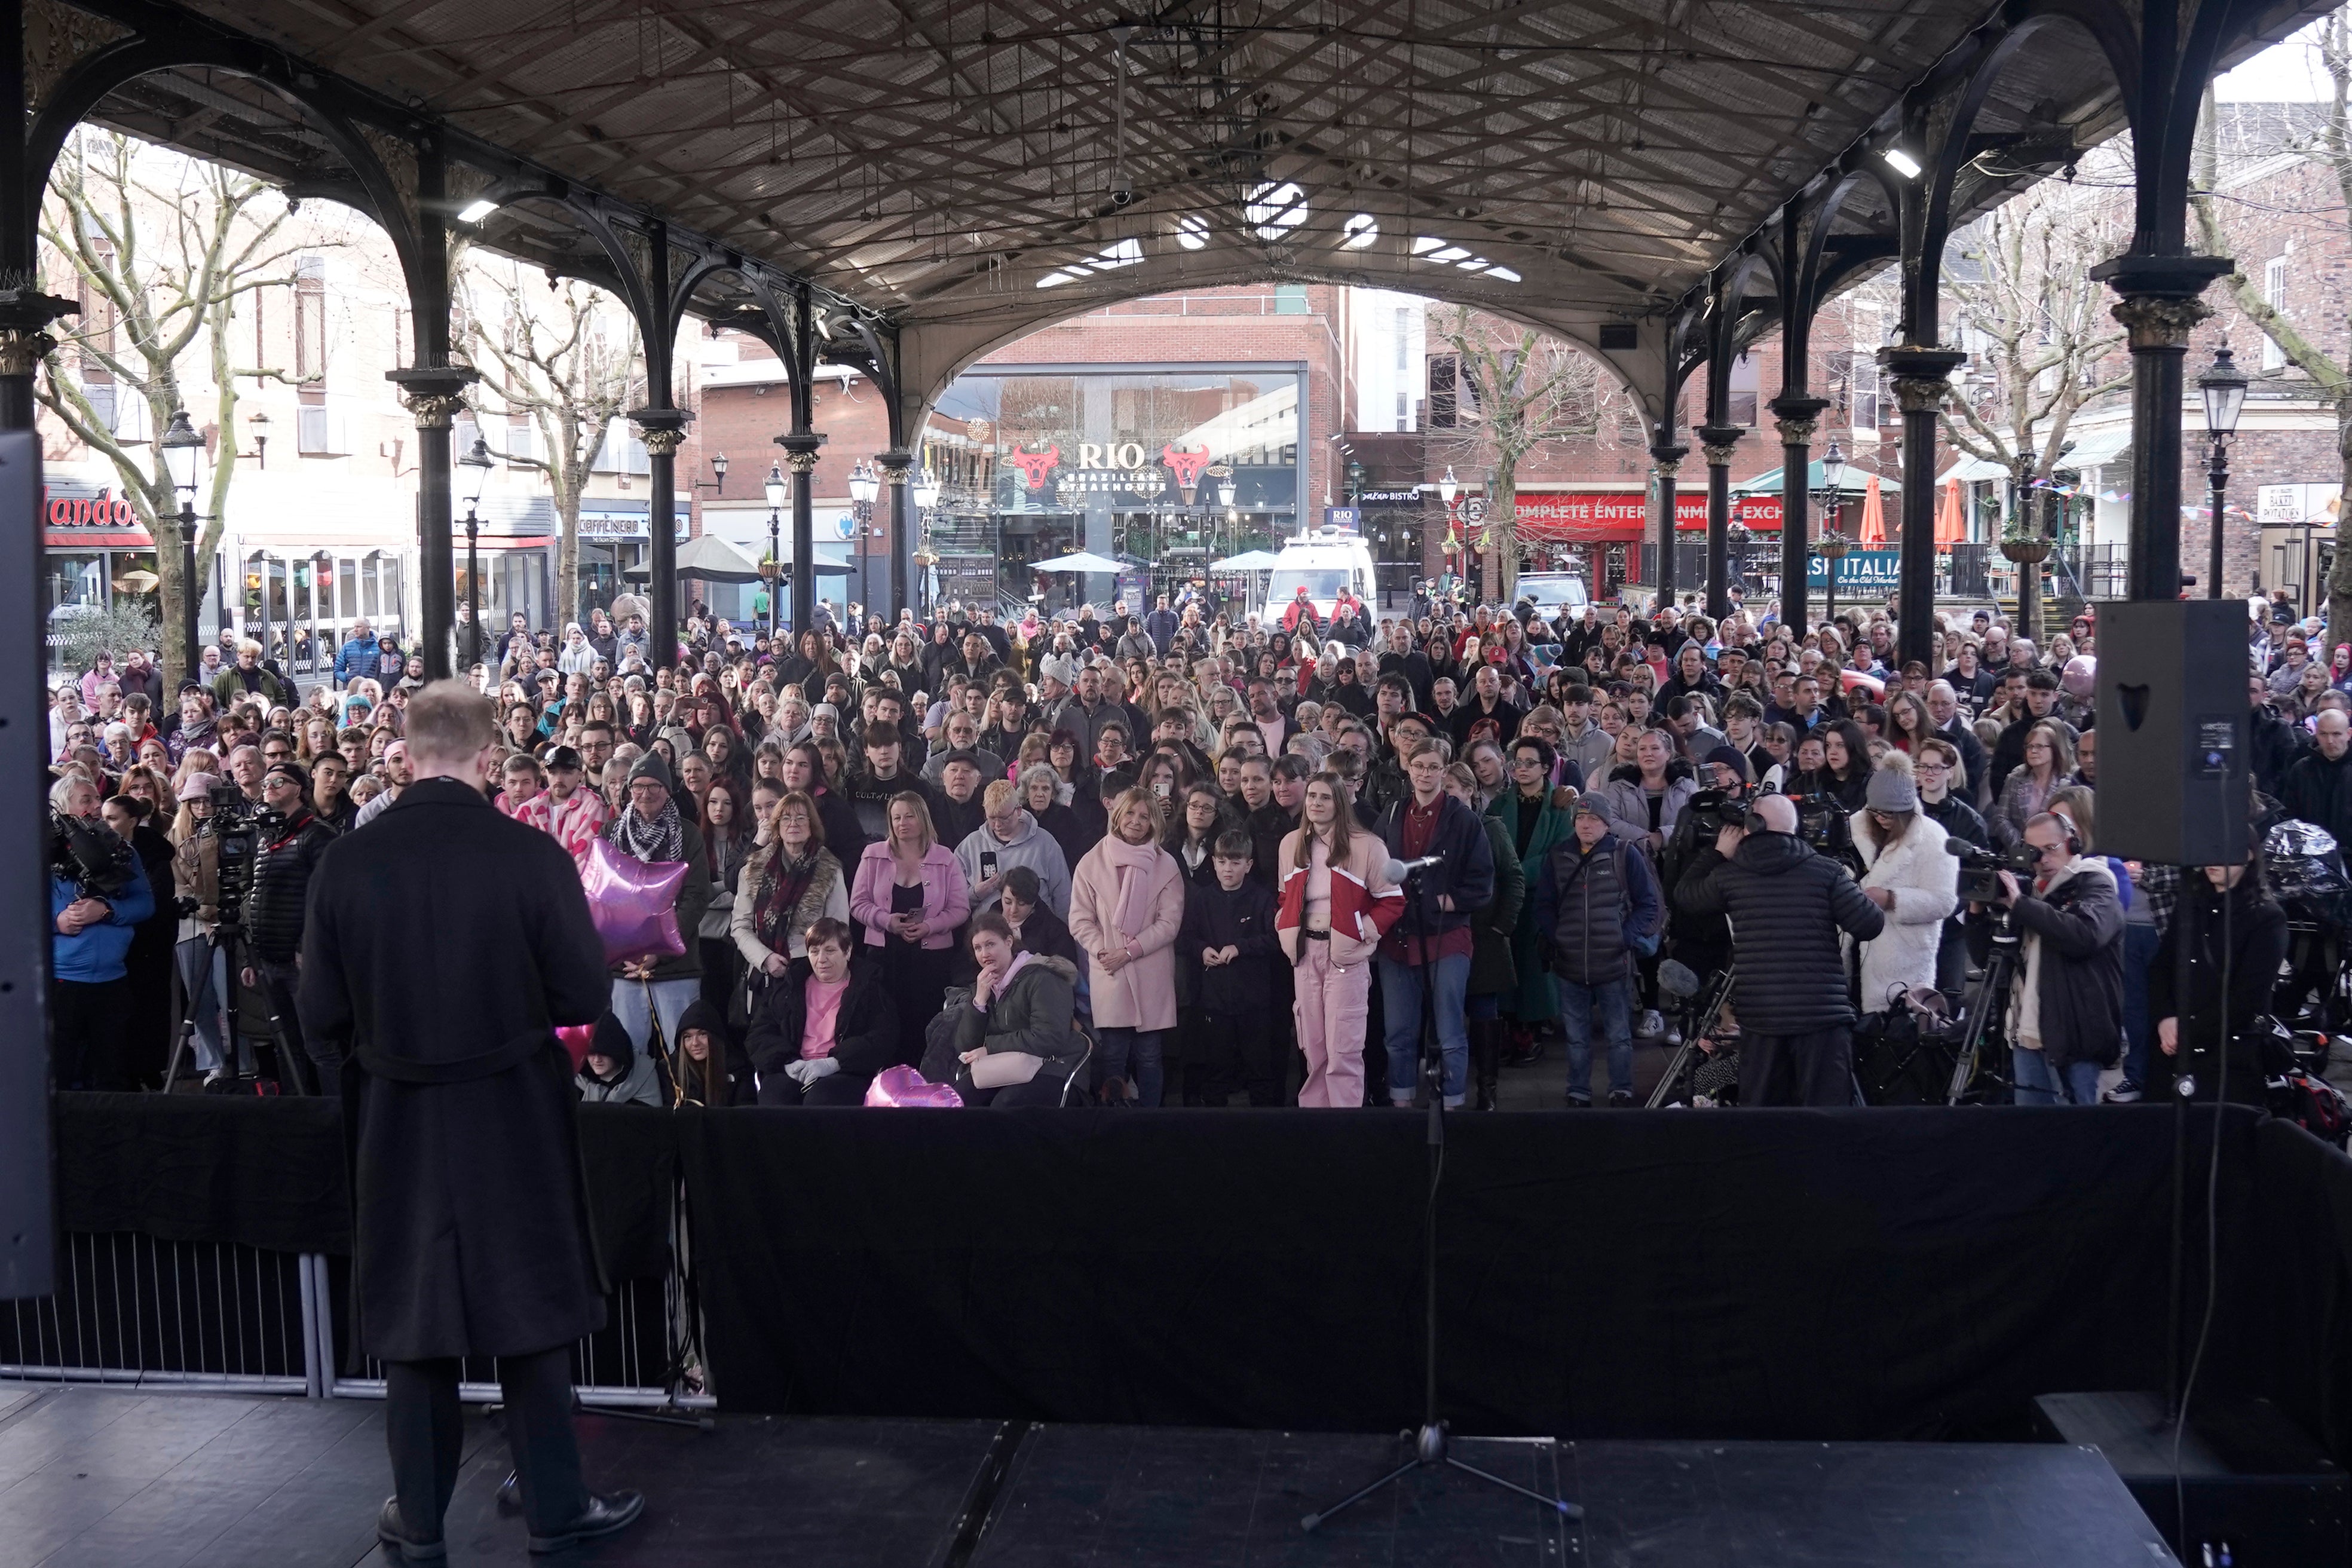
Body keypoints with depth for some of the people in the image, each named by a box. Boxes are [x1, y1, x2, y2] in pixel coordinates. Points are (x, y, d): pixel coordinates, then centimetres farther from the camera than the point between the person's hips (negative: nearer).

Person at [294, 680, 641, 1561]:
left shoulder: (346, 863, -10)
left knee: (413, 1318, 14)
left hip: (397, 1125, 2)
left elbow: (321, 1017, -4)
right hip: (516, 1123, -2)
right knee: (530, 1311, 11)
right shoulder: (532, 856, -16)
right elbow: (586, 997, -11)